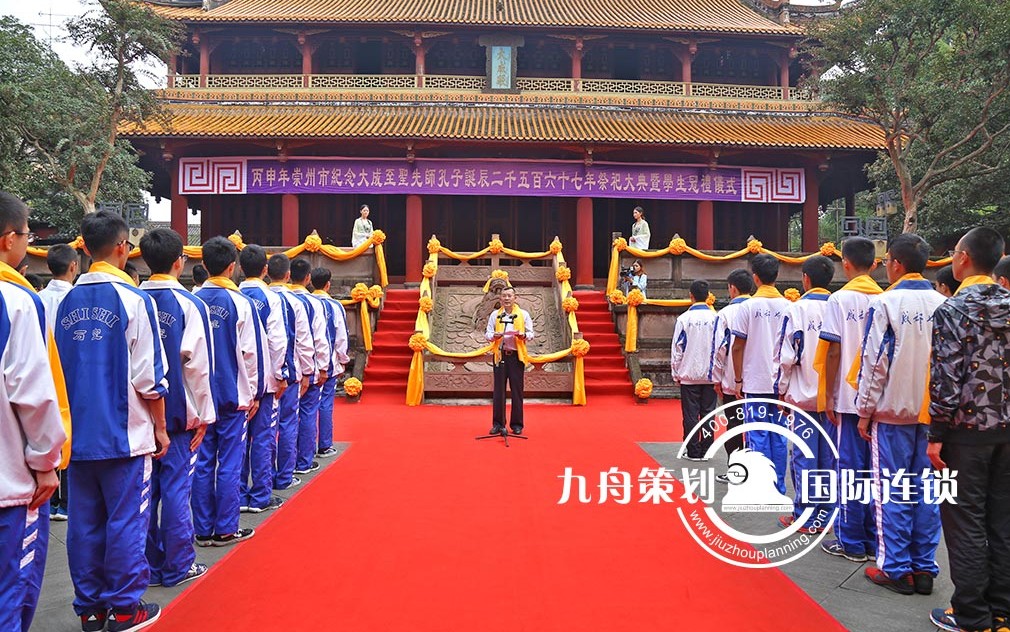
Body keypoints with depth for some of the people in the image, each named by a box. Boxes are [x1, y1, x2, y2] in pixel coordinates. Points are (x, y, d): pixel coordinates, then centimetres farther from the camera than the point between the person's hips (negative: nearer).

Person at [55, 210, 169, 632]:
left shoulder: (66, 303, 6)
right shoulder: (132, 299, -11)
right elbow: (148, 376, -11)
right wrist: (160, 427, 0)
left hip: (78, 434, 6)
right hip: (123, 432, -5)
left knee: (84, 522, 12)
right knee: (126, 520, 4)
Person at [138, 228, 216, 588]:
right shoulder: (189, 305, -10)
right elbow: (198, 365, -11)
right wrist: (203, 414, -3)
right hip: (177, 410, -3)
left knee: (144, 487, 11)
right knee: (176, 486, 4)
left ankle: (149, 565, 21)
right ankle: (178, 565, 13)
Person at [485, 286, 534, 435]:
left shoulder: (523, 314, 6)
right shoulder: (495, 315, 9)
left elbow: (531, 333, 7)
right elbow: (487, 333, 9)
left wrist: (523, 335, -14)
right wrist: (494, 336, -13)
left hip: (517, 355, -1)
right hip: (500, 355, 1)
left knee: (517, 390, 2)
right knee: (499, 390, 2)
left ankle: (517, 424, 10)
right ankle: (498, 424, 10)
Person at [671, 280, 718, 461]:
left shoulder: (684, 319, -8)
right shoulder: (715, 318, -3)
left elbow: (677, 349, -4)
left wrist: (676, 373, 7)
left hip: (689, 374, -2)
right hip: (711, 374, 2)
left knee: (691, 415, 4)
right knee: (708, 413, 8)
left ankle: (693, 451, 7)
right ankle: (706, 450, 12)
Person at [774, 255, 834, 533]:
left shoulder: (797, 309, -8)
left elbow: (787, 356, -9)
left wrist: (782, 388, 3)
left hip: (804, 394, -3)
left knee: (804, 457, 3)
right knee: (830, 456, 10)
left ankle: (805, 517, 8)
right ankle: (827, 514, 16)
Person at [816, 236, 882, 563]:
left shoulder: (841, 299, -8)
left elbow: (834, 352, -10)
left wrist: (829, 395, -3)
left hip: (850, 398, -4)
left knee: (850, 467, 2)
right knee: (876, 469, 10)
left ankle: (851, 543, 9)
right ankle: (875, 540, 18)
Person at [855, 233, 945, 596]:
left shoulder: (885, 303, -10)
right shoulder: (943, 304, 5)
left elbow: (874, 361, -10)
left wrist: (865, 411, -2)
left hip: (894, 410, -4)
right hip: (933, 411, 5)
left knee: (893, 489, 3)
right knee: (925, 489, 10)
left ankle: (895, 568, 9)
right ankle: (924, 568, 16)